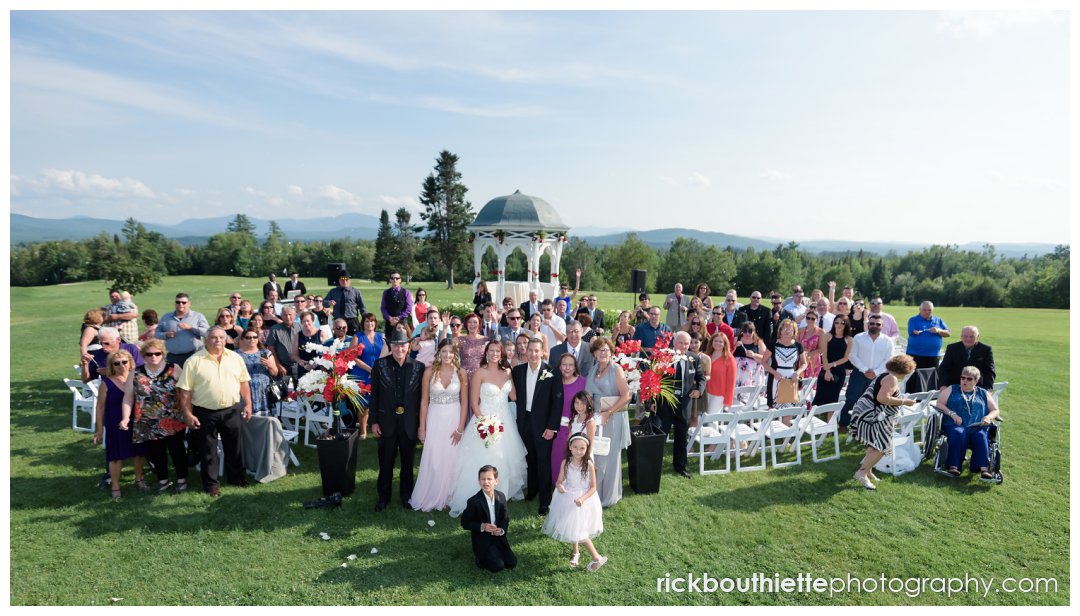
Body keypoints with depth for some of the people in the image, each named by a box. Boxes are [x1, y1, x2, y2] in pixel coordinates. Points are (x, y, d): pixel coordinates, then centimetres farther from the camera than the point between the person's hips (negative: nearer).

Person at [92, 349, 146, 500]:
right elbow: (100, 407, -3)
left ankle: (139, 480, 34)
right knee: (116, 456, 6)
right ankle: (115, 487, 22)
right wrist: (100, 428, -3)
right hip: (116, 426, -2)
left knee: (138, 452, 14)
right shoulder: (107, 383, -9)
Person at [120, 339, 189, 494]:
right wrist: (125, 417, -5)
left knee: (177, 450, 6)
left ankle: (182, 479, 23)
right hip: (148, 424, 3)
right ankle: (163, 480, 30)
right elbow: (128, 397, 6)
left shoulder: (174, 370, -3)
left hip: (173, 422, -2)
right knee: (155, 453, 11)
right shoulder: (136, 374, 4)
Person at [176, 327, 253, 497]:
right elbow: (184, 390, -7)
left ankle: (236, 477, 31)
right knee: (208, 450, 9)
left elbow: (244, 382, 9)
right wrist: (188, 414, -11)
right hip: (205, 413, -3)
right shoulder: (194, 361, -7)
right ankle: (211, 484, 22)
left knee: (234, 446, 14)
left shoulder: (235, 358, 4)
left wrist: (248, 404, 4)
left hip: (232, 410, 3)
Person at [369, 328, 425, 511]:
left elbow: (422, 397, -2)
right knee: (385, 462, 12)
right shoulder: (380, 365, -5)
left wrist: (422, 424, -2)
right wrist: (373, 421, -3)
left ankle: (406, 495, 34)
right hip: (387, 422, 0)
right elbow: (374, 395, -2)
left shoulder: (418, 367, -5)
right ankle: (383, 496, 31)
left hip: (410, 423, 1)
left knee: (408, 462, 16)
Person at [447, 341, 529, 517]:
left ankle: (507, 491, 34)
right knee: (484, 460, -3)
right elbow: (474, 402, -9)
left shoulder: (507, 372, 5)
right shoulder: (479, 373, -8)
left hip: (505, 421, 5)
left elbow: (514, 396, 2)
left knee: (507, 458, 15)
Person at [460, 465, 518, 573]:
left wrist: (502, 530, -13)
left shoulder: (501, 496, -5)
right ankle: (479, 557, 9)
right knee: (497, 566, -18)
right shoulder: (473, 501, -20)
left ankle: (493, 554, 20)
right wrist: (481, 527, -24)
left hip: (498, 537, 5)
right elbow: (465, 523, -11)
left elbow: (506, 517, 7)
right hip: (482, 541, -5)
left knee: (512, 563, -4)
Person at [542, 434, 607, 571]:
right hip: (567, 499, 4)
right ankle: (575, 552, 45)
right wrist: (559, 486, -27)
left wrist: (582, 498, -26)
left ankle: (597, 557, 14)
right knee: (572, 527, 20)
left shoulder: (589, 465, -19)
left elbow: (593, 487, -12)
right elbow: (559, 481, -4)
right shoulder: (565, 463, -12)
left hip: (584, 500, -4)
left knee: (579, 530, -3)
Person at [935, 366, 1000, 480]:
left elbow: (995, 410, 22)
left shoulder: (984, 393, 26)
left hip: (977, 427, 2)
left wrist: (989, 417, -2)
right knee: (958, 433, -35)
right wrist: (952, 414, -7)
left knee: (981, 436, -33)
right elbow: (939, 404, 10)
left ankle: (984, 469, -42)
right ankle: (953, 466, -40)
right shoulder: (952, 389, 21)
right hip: (955, 425, -1)